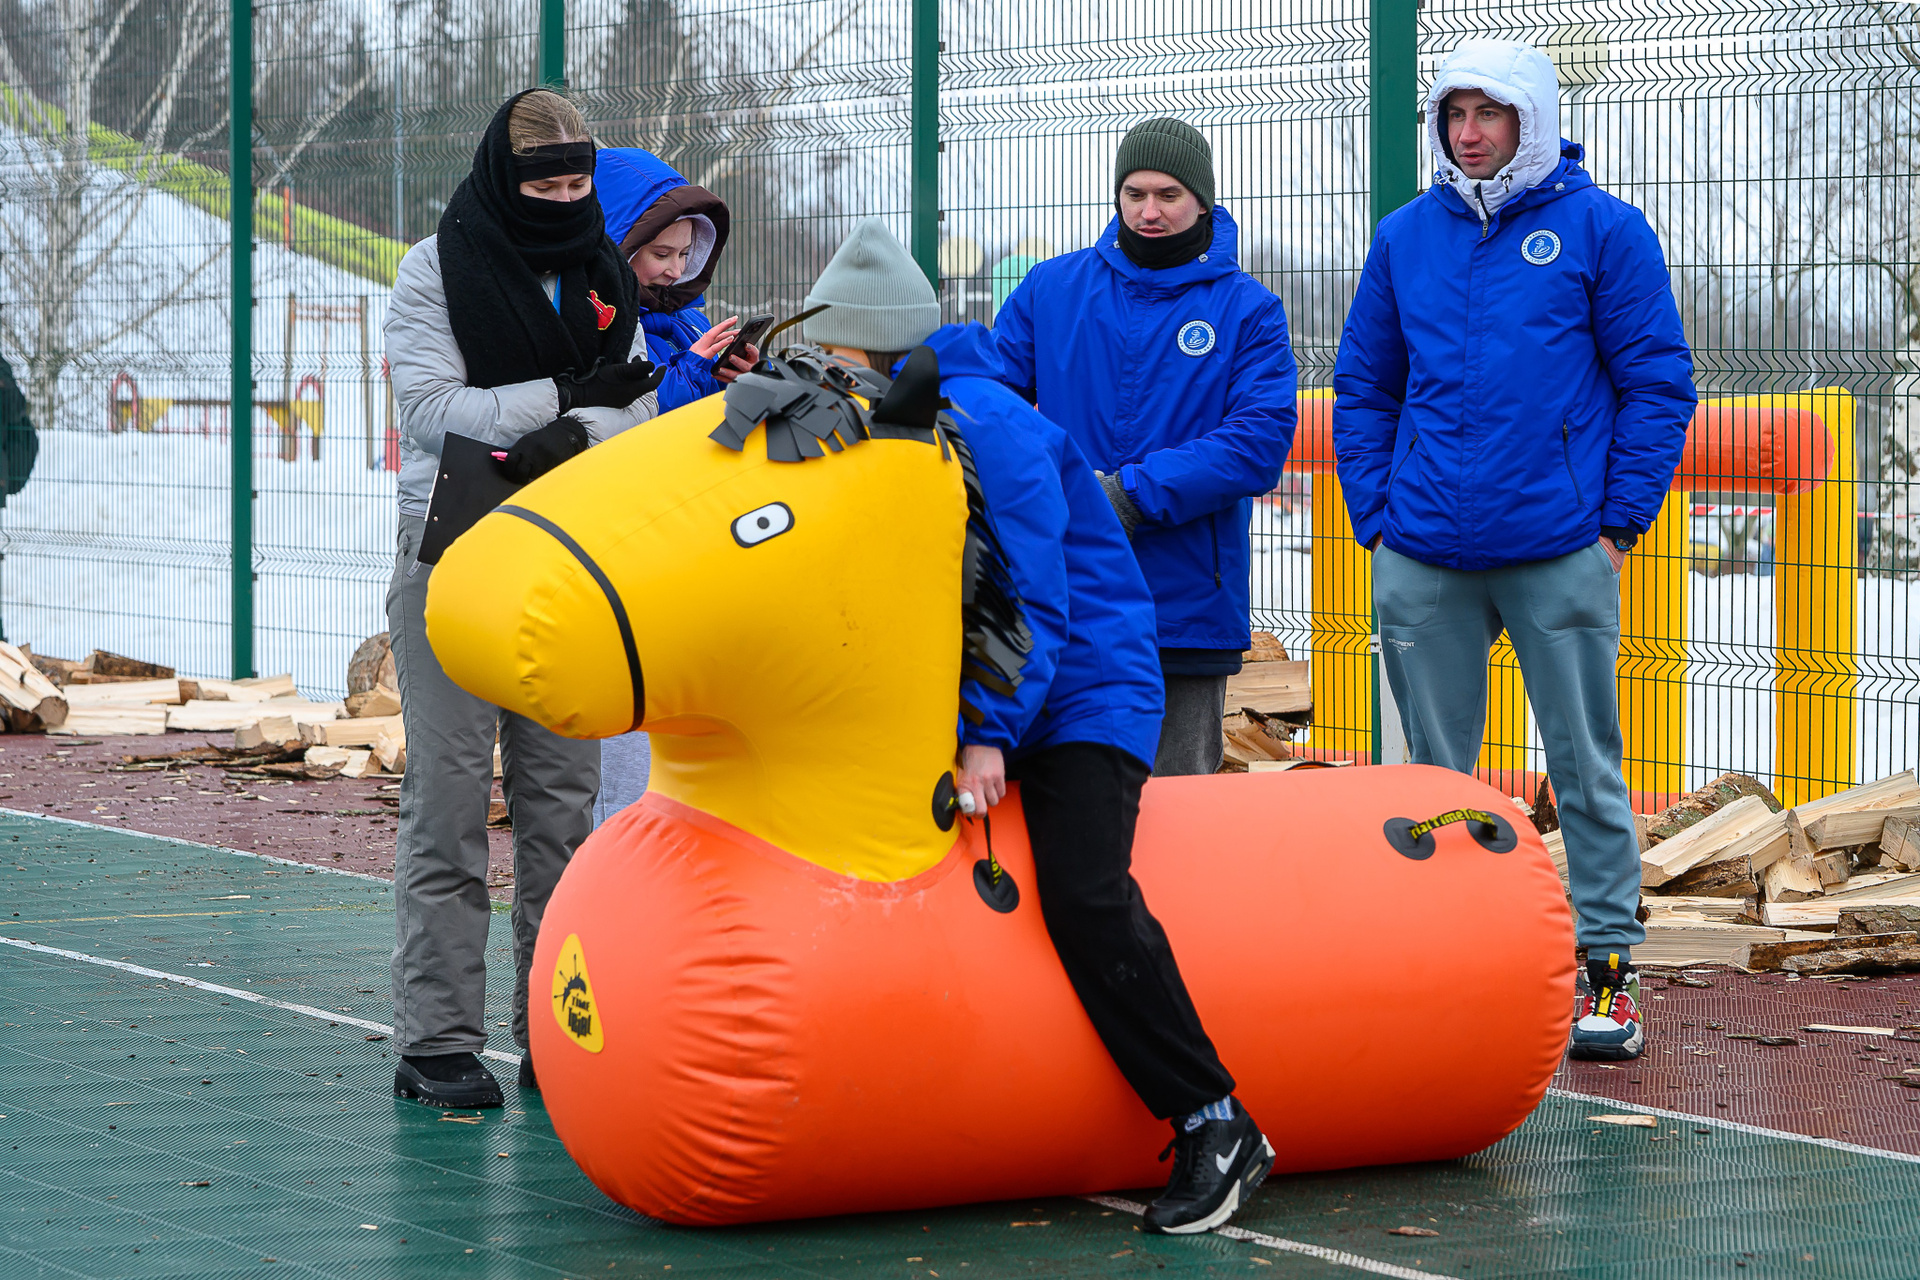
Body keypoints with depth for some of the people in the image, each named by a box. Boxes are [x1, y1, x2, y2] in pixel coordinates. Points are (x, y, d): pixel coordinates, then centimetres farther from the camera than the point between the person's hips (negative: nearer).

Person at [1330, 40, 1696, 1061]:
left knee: (1586, 768, 2)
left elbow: (1657, 383, 0)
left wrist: (1619, 520, -5)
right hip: (1423, 558, 3)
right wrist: (1377, 517, 6)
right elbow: (1362, 388, 15)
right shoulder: (1406, 237, 9)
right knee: (1433, 774, 9)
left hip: (1559, 551, -3)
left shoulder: (1601, 229, -1)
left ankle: (1606, 966, 9)